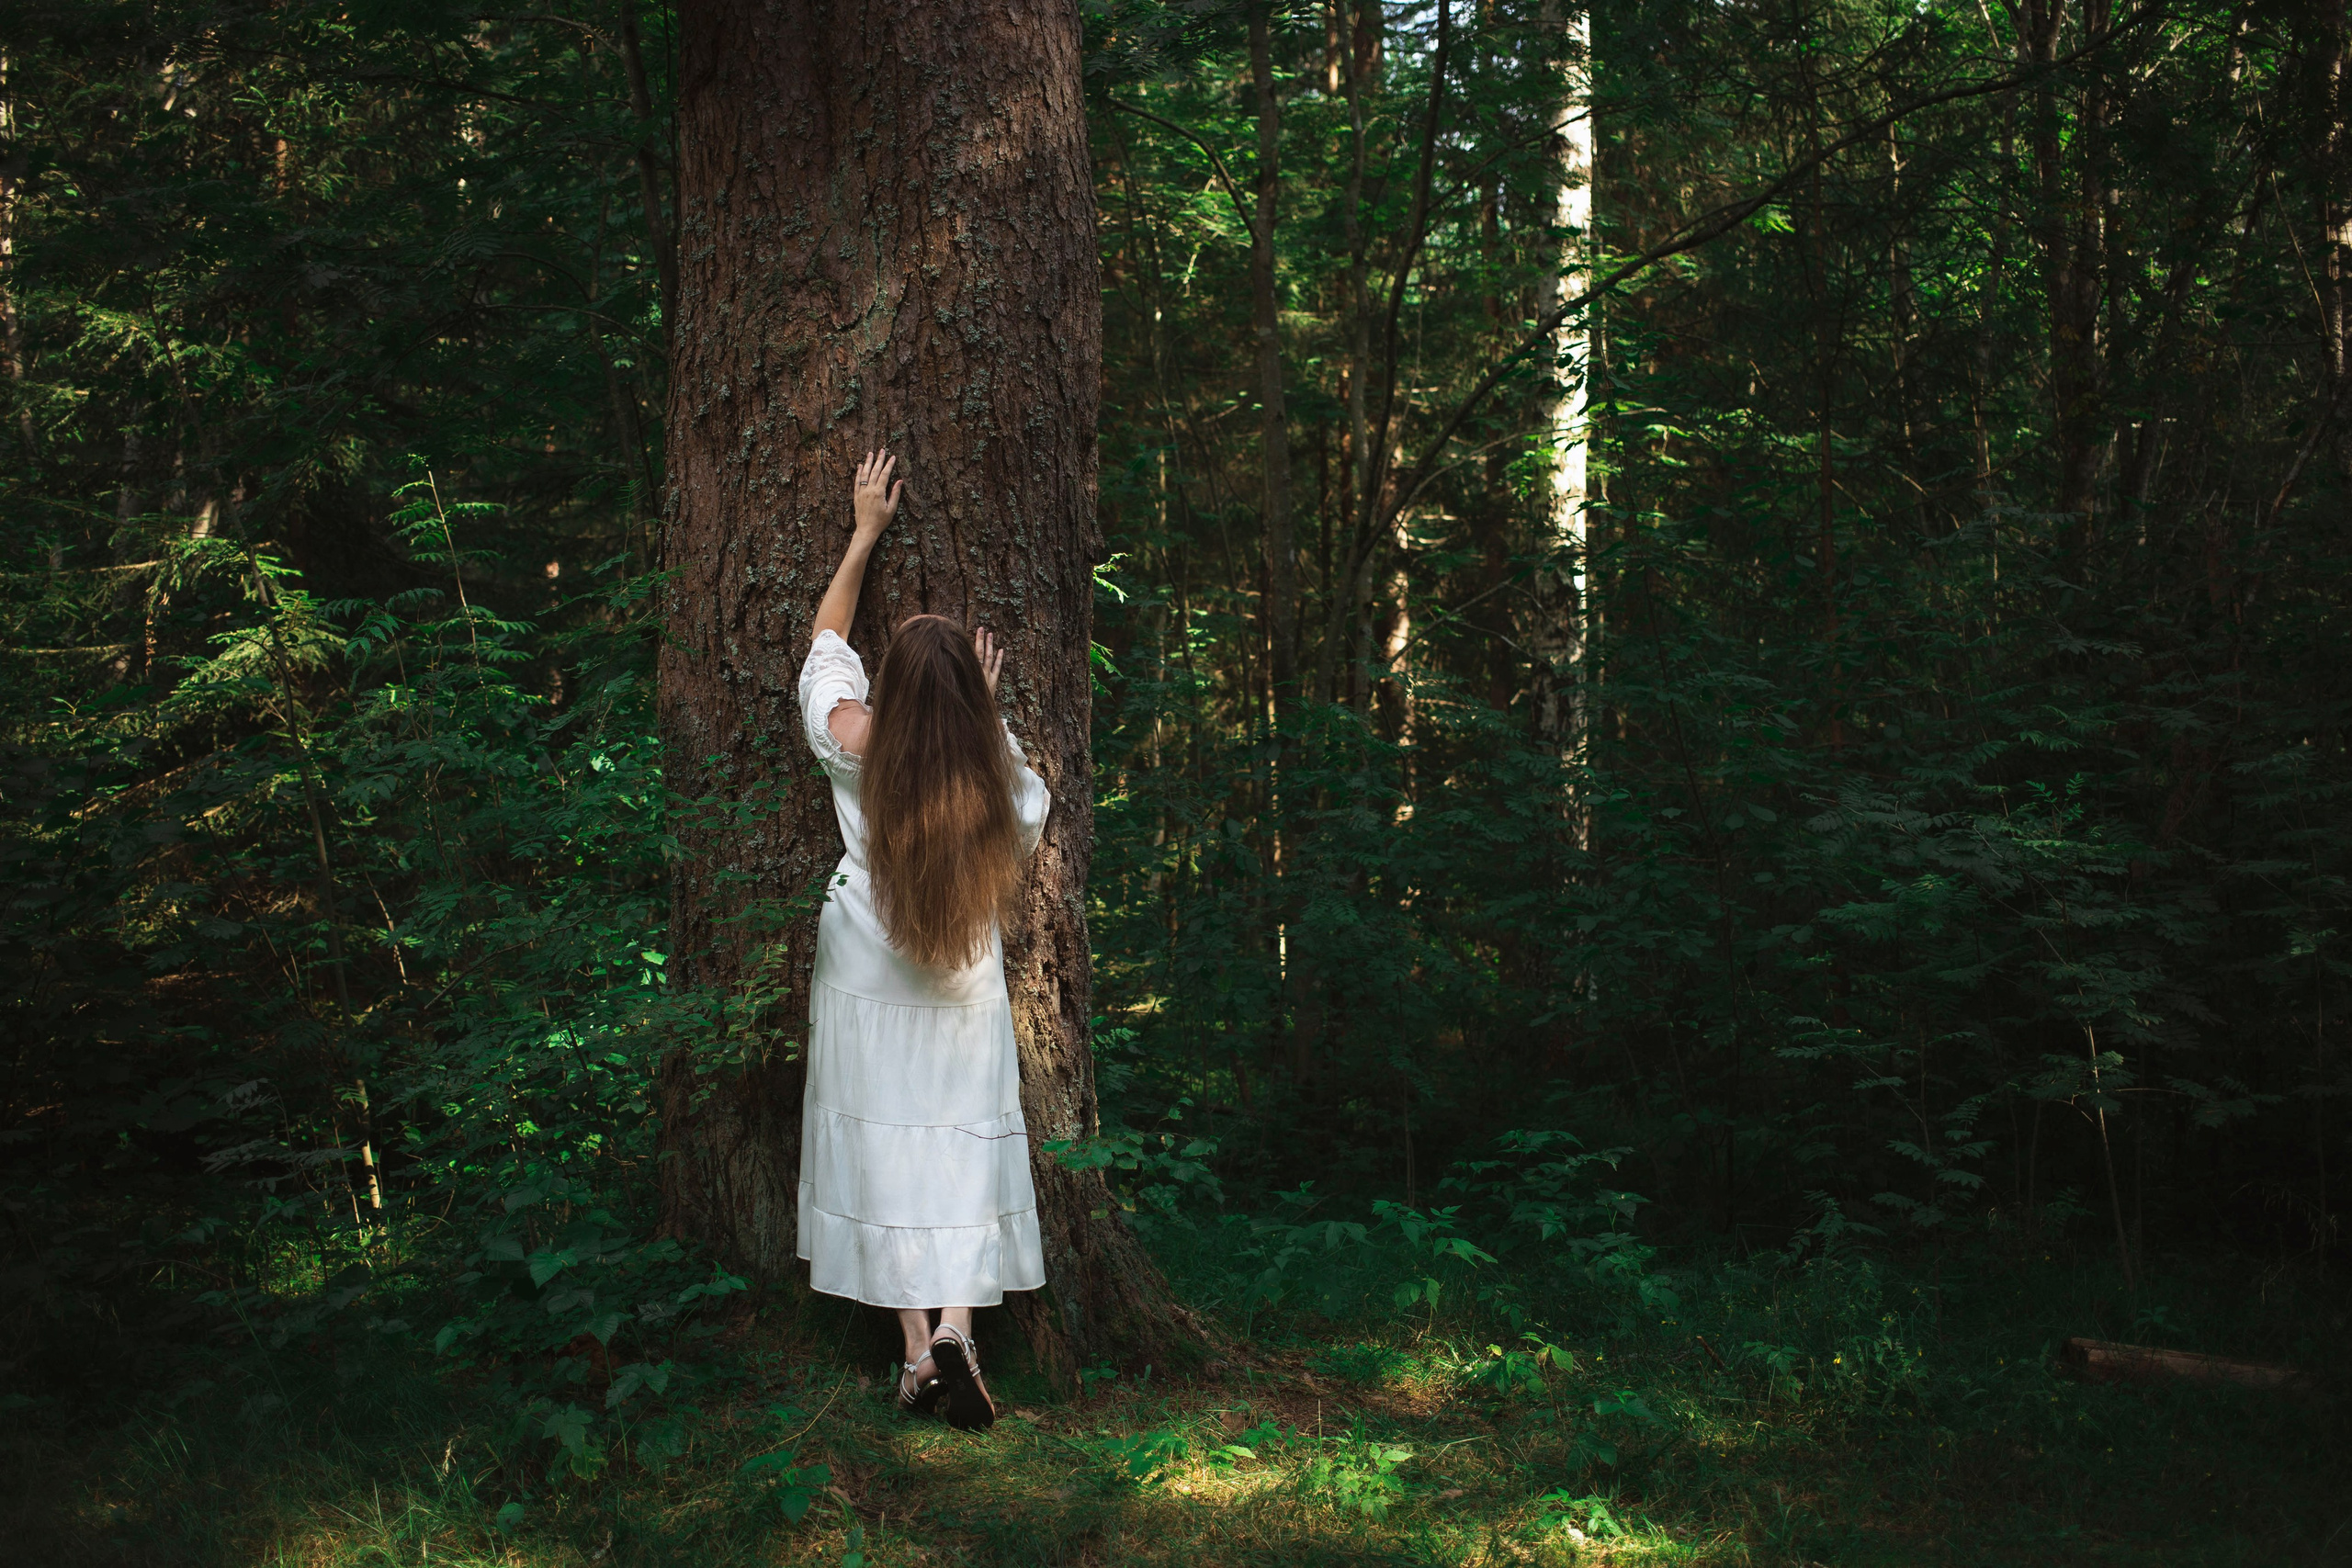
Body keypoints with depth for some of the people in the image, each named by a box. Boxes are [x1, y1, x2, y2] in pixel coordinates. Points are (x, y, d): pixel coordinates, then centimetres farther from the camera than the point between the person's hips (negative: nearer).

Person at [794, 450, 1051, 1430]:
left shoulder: (855, 744, -16)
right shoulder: (994, 764, -15)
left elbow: (826, 640, 3)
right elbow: (1029, 809, 11)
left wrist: (865, 532, 11)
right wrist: (988, 717, 7)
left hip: (868, 976, 0)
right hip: (963, 987, 1)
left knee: (881, 1147, 6)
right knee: (963, 1146, 8)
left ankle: (917, 1351, 7)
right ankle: (956, 1325, -8)